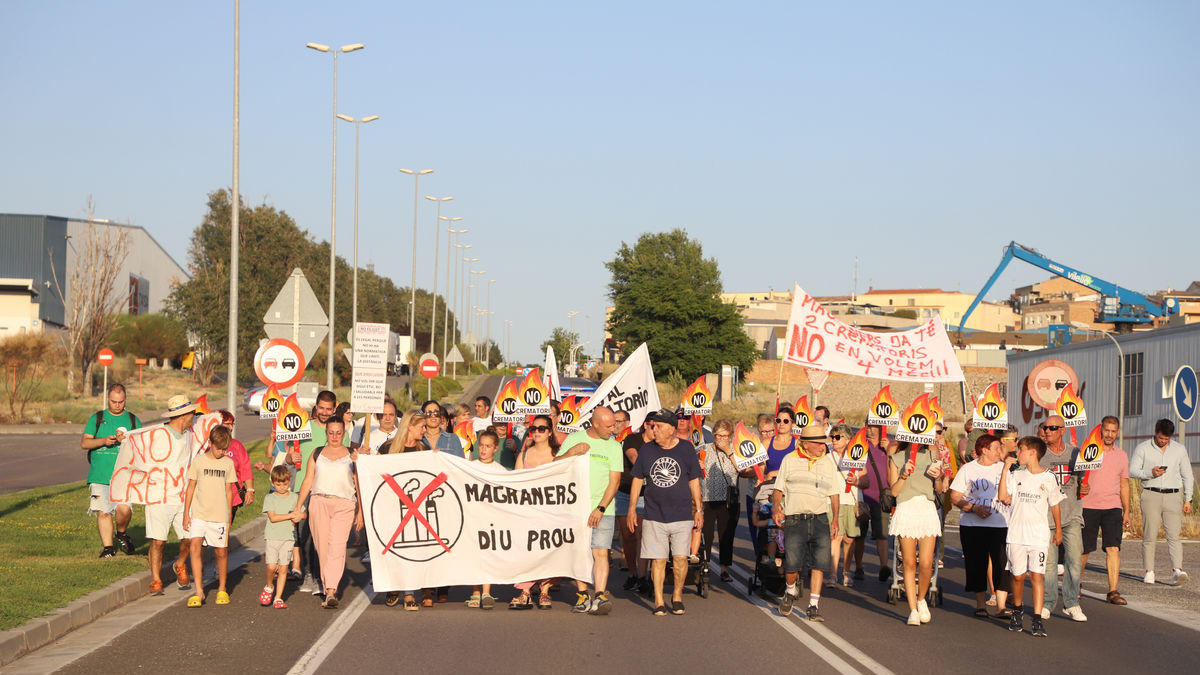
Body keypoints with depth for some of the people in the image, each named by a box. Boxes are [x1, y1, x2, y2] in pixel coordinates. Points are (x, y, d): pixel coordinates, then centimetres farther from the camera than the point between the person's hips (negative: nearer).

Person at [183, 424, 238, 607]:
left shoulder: (228, 463, 6)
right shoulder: (199, 460, 2)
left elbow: (228, 490, 12)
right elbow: (191, 487, 5)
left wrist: (229, 516, 13)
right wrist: (186, 513, 2)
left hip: (220, 515, 1)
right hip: (199, 514, -1)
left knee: (221, 552, 4)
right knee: (195, 547, -17)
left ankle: (222, 589, 24)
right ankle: (198, 591, -14)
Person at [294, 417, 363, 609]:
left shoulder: (352, 455, 11)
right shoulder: (317, 453, 15)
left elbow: (359, 484, 10)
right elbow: (308, 481, 14)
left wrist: (360, 512, 6)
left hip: (344, 505, -2)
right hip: (319, 502, 2)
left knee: (337, 547, -16)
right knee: (322, 548, 0)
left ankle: (331, 592, -25)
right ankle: (328, 590, 7)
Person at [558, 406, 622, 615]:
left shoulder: (614, 446, 4)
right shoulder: (574, 439, 6)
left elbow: (614, 481, 0)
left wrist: (601, 508, -11)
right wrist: (571, 453, -12)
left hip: (603, 510, -1)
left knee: (601, 553, -11)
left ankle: (599, 596, -16)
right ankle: (583, 596, 9)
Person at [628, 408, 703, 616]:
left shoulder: (686, 449, 1)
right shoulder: (646, 450, 4)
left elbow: (694, 481, 8)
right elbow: (637, 480, 11)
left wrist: (698, 509, 7)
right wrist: (632, 508, 8)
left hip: (682, 514, -1)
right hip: (654, 516, 1)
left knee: (680, 557, -1)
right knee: (658, 559, -1)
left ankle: (677, 595, 18)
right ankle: (658, 601, 7)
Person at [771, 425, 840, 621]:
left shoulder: (828, 462, 15)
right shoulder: (789, 460, 8)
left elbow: (834, 494, 18)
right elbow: (778, 489, 11)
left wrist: (835, 519, 9)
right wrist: (776, 508, -8)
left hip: (820, 519, 2)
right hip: (794, 520, -2)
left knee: (819, 562, -8)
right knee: (792, 563, -10)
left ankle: (813, 606, -2)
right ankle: (790, 591, 22)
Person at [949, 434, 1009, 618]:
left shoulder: (1004, 468, 9)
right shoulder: (967, 469, 4)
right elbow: (955, 498, 1)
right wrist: (974, 508, -12)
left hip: (1000, 525, 1)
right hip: (972, 525, -1)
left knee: (1001, 565, -8)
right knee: (976, 565, 3)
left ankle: (1002, 606, -6)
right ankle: (981, 604, 15)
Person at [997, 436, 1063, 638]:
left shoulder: (1049, 478, 3)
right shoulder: (1016, 476, 7)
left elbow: (1055, 505, 12)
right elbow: (1002, 496, -6)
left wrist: (1058, 530, 15)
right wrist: (1005, 469, -6)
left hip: (1039, 535, -2)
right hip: (1016, 535, 2)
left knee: (1037, 575, -9)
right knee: (1018, 575, 6)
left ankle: (1037, 619, -10)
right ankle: (1017, 610, 30)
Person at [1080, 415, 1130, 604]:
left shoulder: (1121, 455, 12)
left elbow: (1124, 485, 18)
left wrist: (1126, 512, 14)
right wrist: (1079, 487, -19)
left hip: (1113, 507, 2)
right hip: (1088, 506, -2)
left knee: (1113, 548, -10)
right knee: (1083, 550, 3)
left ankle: (1113, 592, -9)